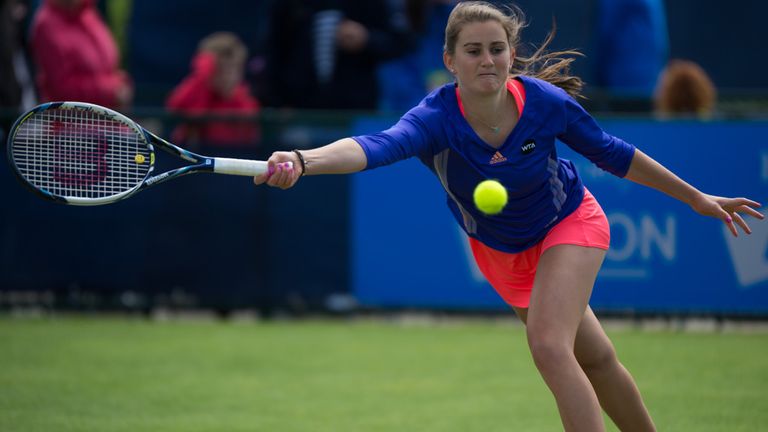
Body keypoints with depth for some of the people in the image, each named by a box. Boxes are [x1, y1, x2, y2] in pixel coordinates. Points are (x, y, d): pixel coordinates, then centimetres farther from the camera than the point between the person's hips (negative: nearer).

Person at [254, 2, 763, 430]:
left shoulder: (545, 102, -28)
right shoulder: (437, 118, -31)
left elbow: (614, 154, -10)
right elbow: (379, 146, -52)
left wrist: (698, 199, -1)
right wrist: (304, 161, -74)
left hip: (569, 224, -2)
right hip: (500, 251, 2)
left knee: (548, 346, -24)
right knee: (595, 360, 17)